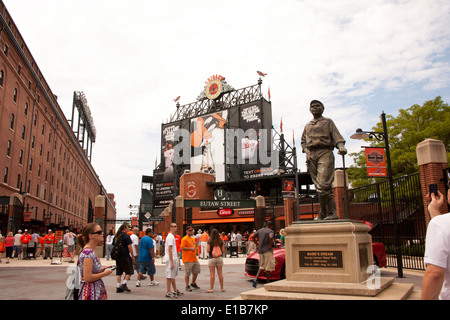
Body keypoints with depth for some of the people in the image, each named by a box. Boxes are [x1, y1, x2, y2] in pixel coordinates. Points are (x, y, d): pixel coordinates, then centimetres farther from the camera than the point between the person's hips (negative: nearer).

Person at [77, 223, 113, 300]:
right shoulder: (88, 253, -21)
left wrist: (102, 269, 6)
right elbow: (87, 278, -24)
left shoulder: (91, 251, 8)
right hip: (91, 293, -9)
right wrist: (105, 273, -14)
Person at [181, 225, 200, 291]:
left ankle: (193, 283, 32)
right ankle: (187, 286, 11)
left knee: (196, 272, 14)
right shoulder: (184, 239, -11)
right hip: (188, 259, -8)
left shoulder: (193, 238, 15)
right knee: (187, 273, -1)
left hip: (194, 259, 8)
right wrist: (191, 248, -21)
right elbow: (182, 248, -19)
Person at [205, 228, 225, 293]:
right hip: (219, 258, 3)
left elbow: (208, 250, -11)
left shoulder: (210, 241, -8)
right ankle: (222, 288, 14)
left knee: (212, 274, 1)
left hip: (212, 258, -3)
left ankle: (211, 289, 2)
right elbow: (223, 250, 4)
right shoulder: (221, 241, 1)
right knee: (220, 273, 9)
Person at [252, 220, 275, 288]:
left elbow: (253, 237, 14)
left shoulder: (260, 230, 12)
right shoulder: (270, 231, -8)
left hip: (260, 250, 6)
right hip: (267, 250, -6)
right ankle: (267, 282, 8)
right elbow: (271, 237, -29)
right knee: (268, 267, 2)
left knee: (262, 266, 15)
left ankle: (256, 279, -1)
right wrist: (270, 245, -17)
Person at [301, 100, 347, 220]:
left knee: (323, 184, -17)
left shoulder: (328, 122, 15)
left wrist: (341, 147, -17)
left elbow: (336, 136, 2)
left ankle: (323, 212, -4)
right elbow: (303, 141, 26)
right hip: (311, 155, 5)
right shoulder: (307, 125, 27)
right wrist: (306, 151, 6)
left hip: (325, 153, -4)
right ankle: (332, 212, 1)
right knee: (321, 185, -1)